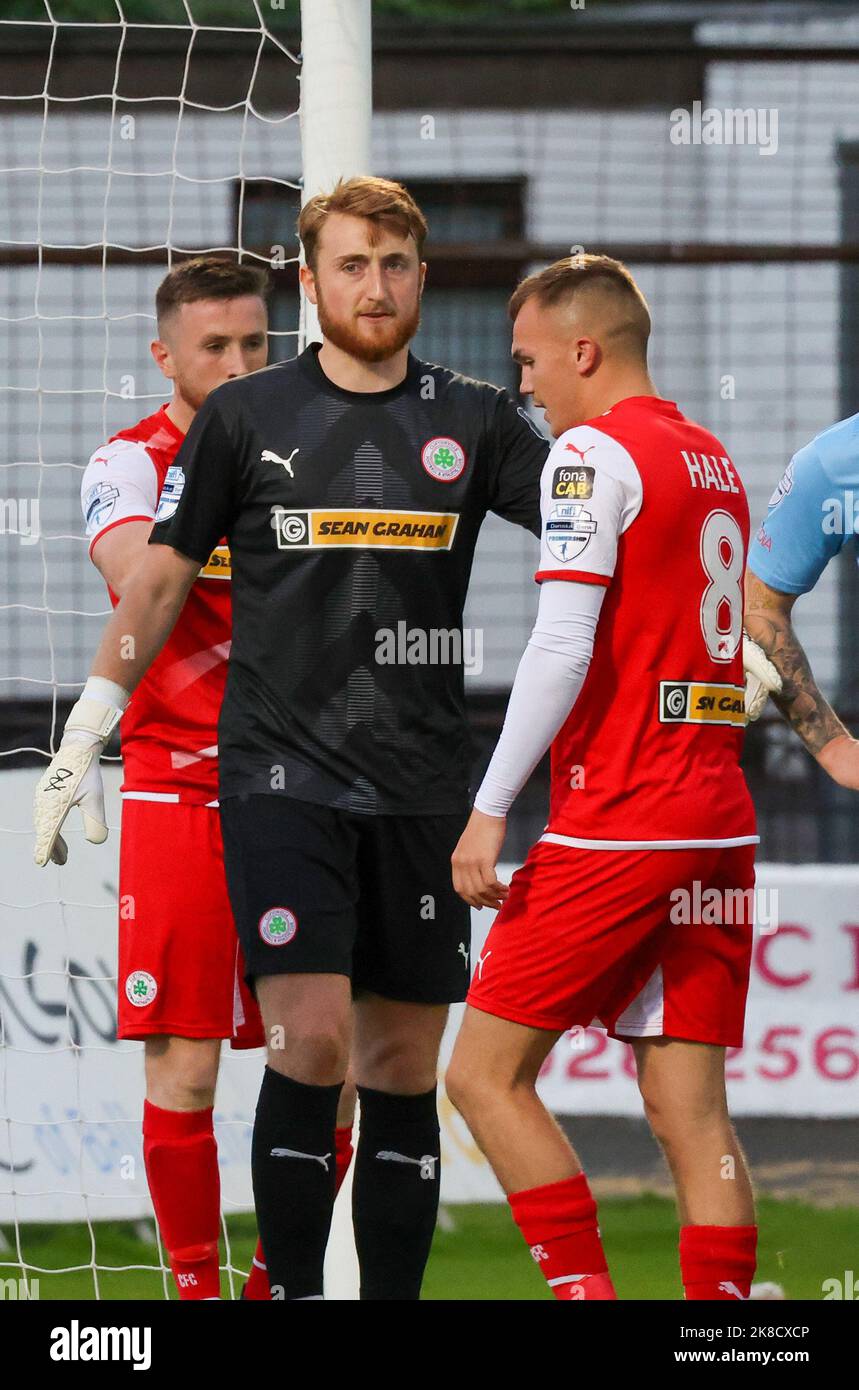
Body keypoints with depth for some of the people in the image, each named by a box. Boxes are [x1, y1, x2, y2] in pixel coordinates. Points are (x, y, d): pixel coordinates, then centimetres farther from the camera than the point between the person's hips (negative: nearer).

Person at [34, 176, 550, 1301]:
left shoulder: (472, 421, 7)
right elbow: (162, 577, 10)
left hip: (422, 787, 2)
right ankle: (292, 1292, -7)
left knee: (403, 1070, 5)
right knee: (310, 1043, -15)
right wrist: (84, 739, 8)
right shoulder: (246, 417, 3)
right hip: (281, 775, -2)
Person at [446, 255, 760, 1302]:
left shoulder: (594, 454, -8)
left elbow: (563, 648, -16)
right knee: (689, 1107, 5)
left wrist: (490, 808, -14)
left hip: (614, 826, -8)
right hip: (717, 826, 8)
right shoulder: (714, 462, 17)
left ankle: (586, 1290, -8)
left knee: (486, 1073, -1)